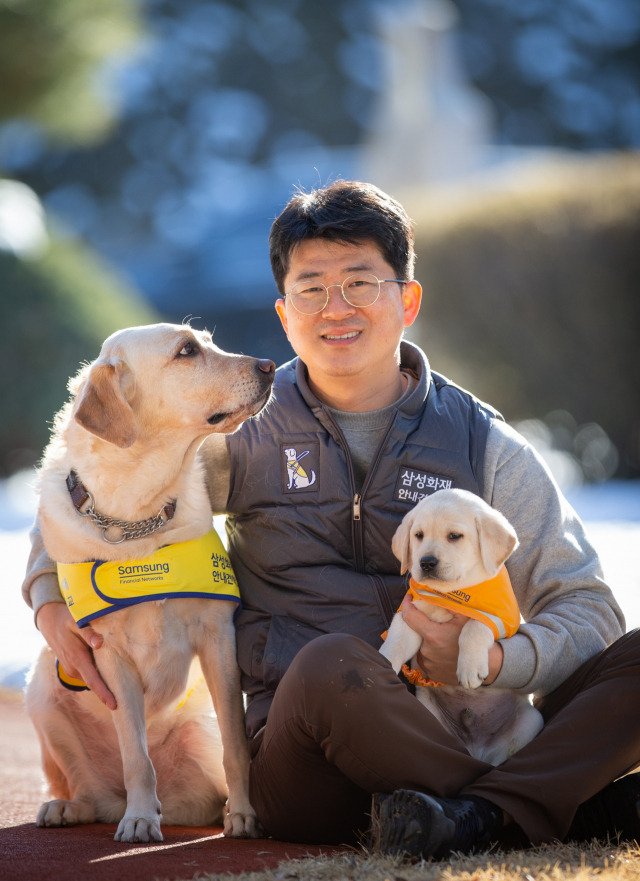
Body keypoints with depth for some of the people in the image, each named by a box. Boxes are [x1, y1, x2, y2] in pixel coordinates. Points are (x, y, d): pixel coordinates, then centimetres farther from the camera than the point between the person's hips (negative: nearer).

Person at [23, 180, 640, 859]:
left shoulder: (485, 445, 9)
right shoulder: (245, 432, 8)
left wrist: (493, 661, -12)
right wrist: (52, 601, 3)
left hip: (458, 732, 2)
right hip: (300, 769, -2)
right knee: (332, 661, -38)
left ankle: (483, 813, -39)